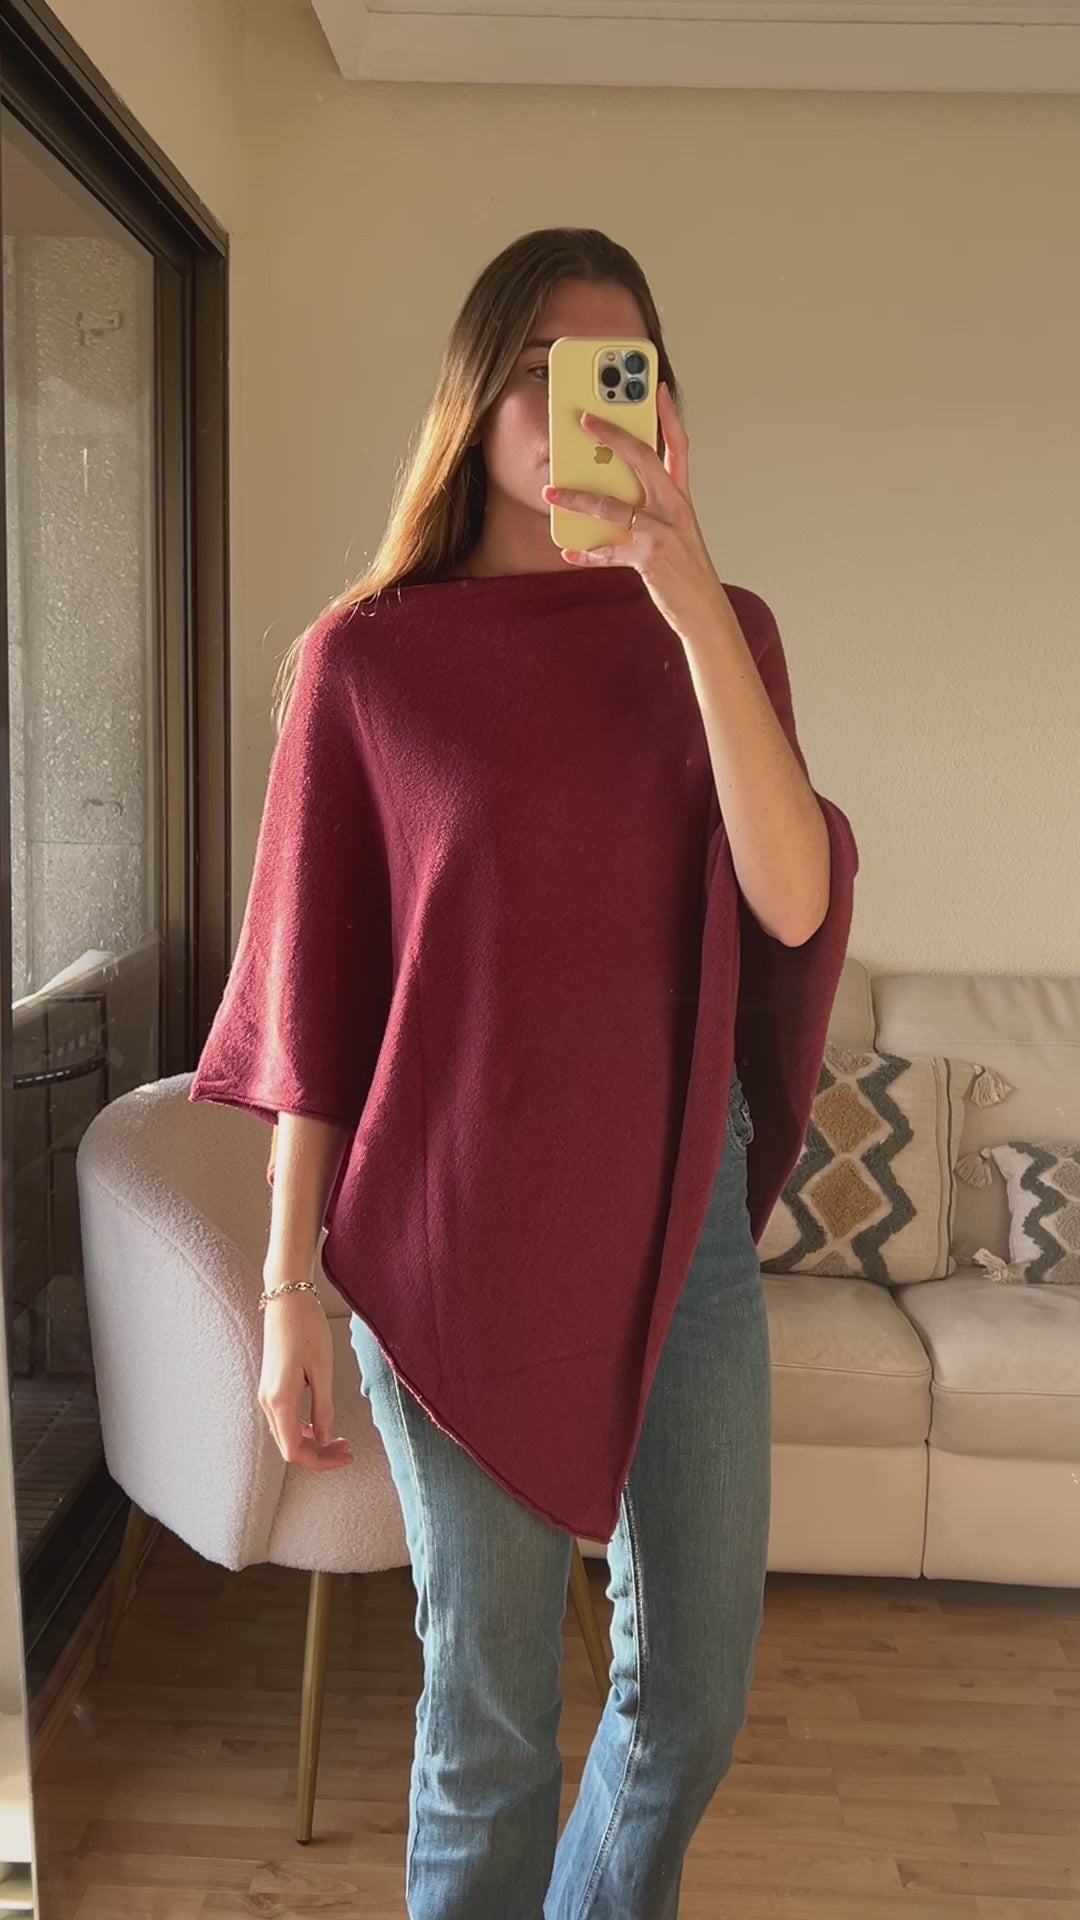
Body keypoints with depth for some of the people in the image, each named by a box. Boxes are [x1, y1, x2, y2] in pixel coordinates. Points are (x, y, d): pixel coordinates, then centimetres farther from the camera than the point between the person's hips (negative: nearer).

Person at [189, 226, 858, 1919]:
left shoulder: (717, 630, 2)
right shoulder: (365, 660, -5)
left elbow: (794, 903, -14)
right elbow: (314, 996, -3)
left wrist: (689, 595, -22)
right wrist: (288, 1284, -3)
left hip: (682, 1215, 3)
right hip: (458, 1238, -3)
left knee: (695, 1695, 17)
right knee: (487, 1713, 12)